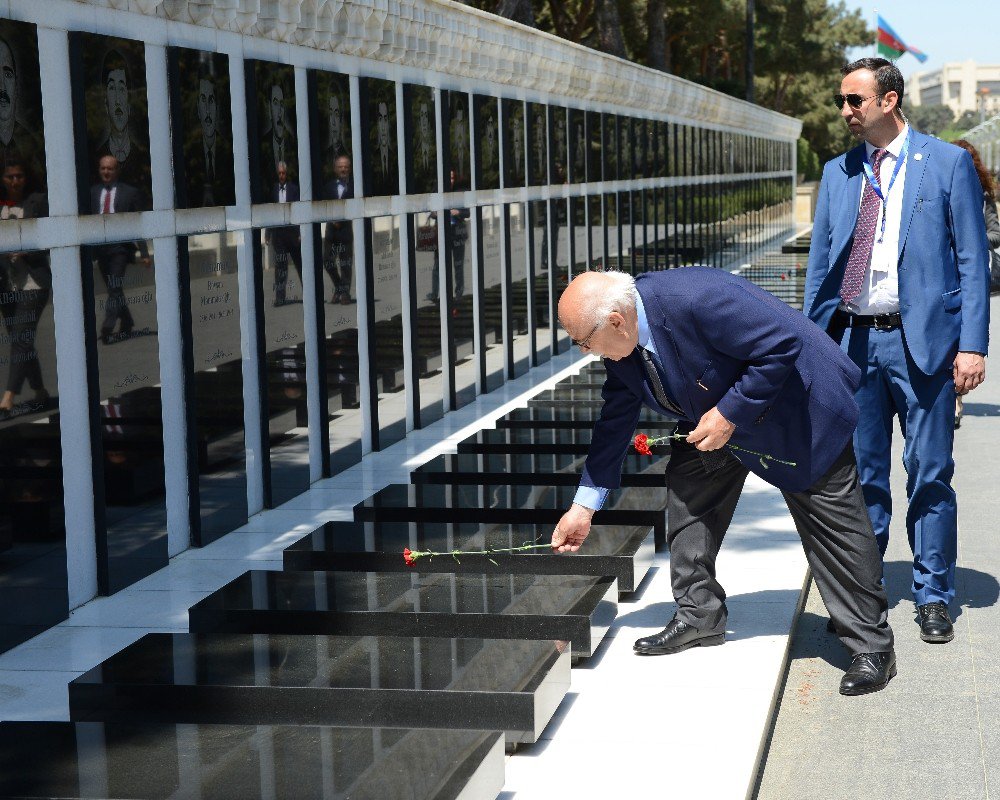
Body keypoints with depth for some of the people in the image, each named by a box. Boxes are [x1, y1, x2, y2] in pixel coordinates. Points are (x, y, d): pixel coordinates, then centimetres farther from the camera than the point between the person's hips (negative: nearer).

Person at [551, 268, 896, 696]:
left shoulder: (697, 299, -37)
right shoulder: (622, 344, -9)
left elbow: (783, 344, -34)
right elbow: (614, 422, 3)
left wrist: (729, 415, -30)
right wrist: (584, 506, 5)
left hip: (800, 408, -8)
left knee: (831, 522, -4)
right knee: (686, 487, 3)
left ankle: (872, 647, 5)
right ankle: (698, 616, 14)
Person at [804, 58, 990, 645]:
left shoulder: (948, 164, 0)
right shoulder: (838, 173, 12)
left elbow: (972, 261, -2)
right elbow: (820, 264, 15)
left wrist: (972, 345, -9)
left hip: (923, 341, -4)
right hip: (853, 342, 4)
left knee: (930, 475, 2)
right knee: (860, 475, 9)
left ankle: (933, 598, 14)